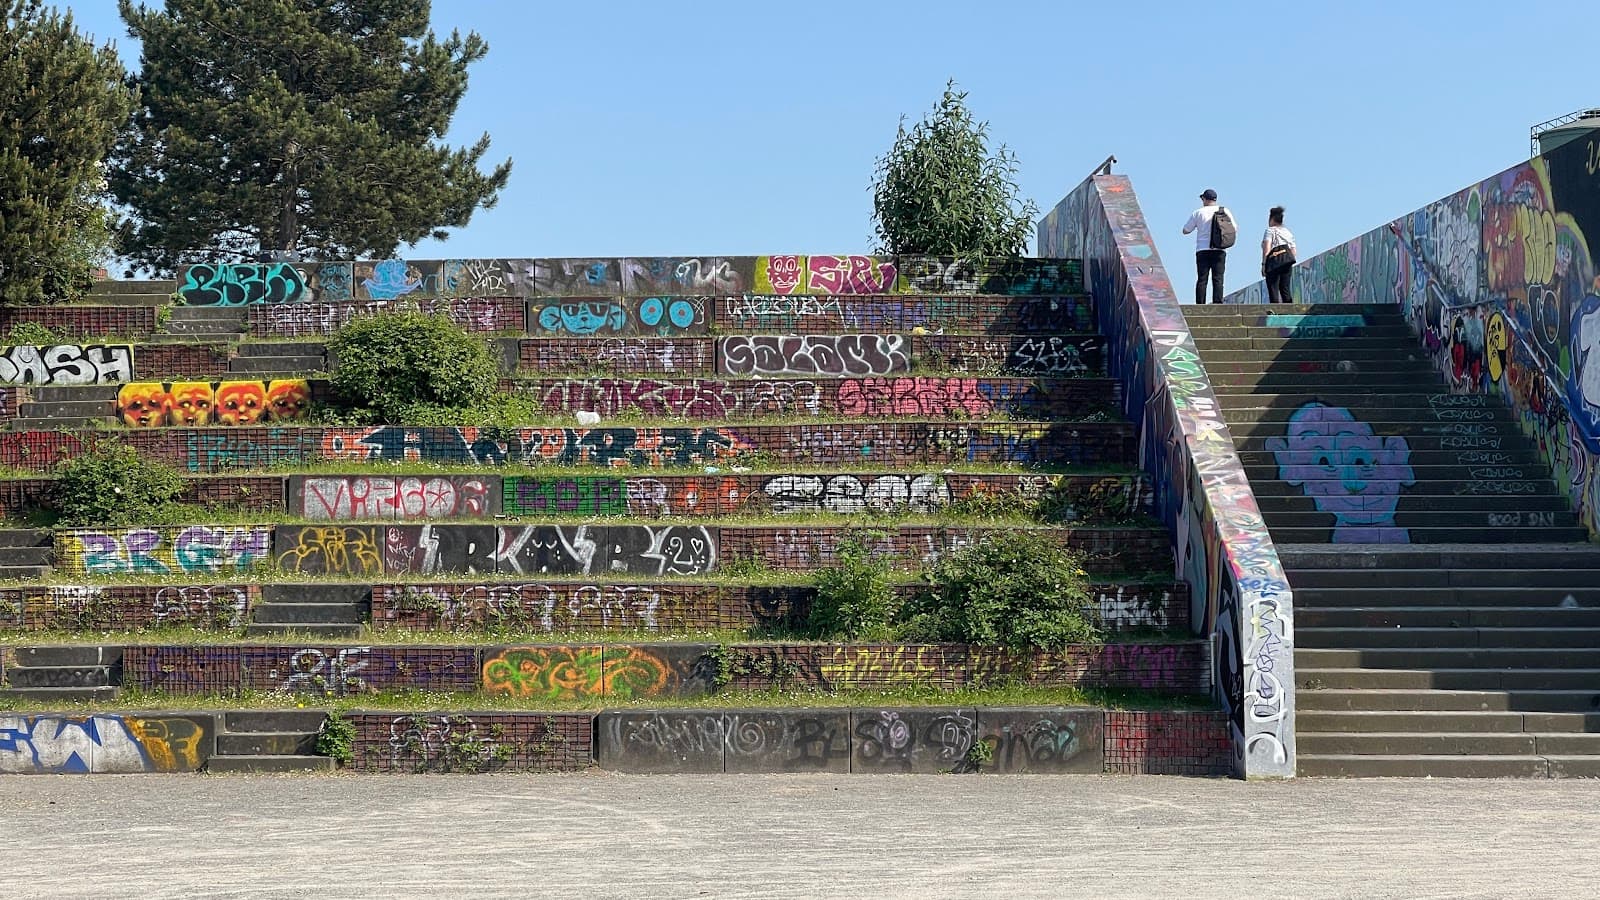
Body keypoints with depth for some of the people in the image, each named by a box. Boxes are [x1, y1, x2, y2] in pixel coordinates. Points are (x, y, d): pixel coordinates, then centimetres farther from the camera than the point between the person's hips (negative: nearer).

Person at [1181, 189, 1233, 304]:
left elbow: (1185, 231, 9)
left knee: (1201, 279, -2)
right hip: (1219, 251, 1)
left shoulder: (1198, 213, 3)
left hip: (1202, 250, -1)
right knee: (1218, 279, -1)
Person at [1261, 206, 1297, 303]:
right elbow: (1293, 251, 17)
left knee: (1273, 291, -6)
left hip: (1274, 261, -6)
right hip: (1287, 261, 6)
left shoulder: (1270, 230, 2)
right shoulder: (1288, 232, 22)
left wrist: (1263, 264, -10)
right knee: (1285, 289, 7)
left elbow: (1266, 249, -10)